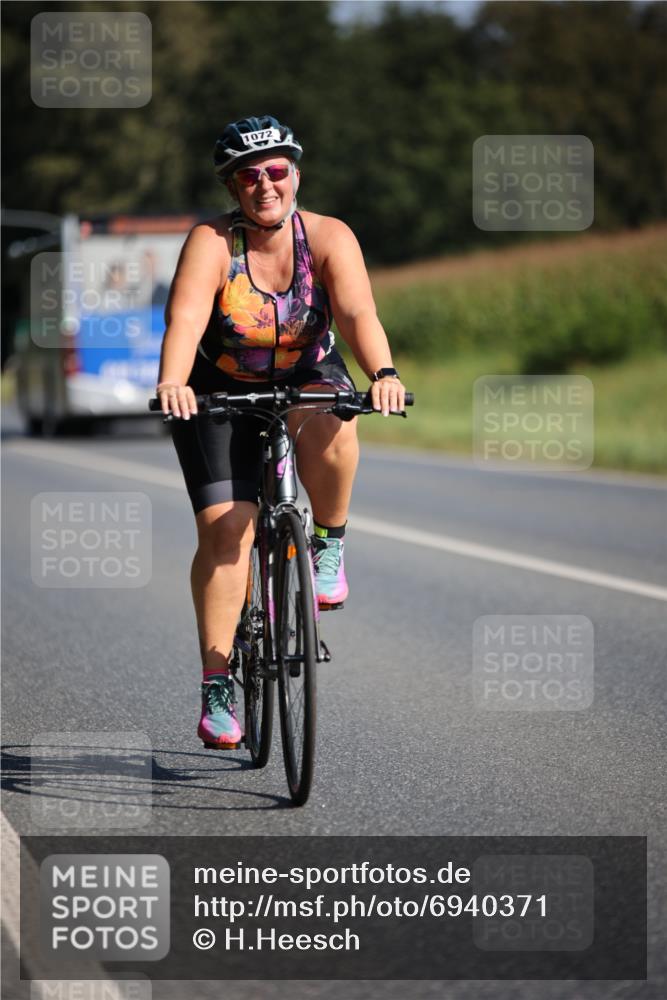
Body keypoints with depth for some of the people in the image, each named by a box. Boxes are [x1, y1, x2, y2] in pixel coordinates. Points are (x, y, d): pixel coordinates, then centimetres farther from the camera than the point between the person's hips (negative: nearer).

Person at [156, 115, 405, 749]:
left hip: (307, 381, 1)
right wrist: (172, 383, -56)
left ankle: (329, 545, -9)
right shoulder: (211, 243, -21)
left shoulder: (328, 238, -17)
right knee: (224, 527, -15)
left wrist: (382, 375, -51)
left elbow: (357, 313, -31)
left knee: (328, 429, -36)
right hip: (220, 394, -1)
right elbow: (185, 319, -36)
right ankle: (216, 685, -8)